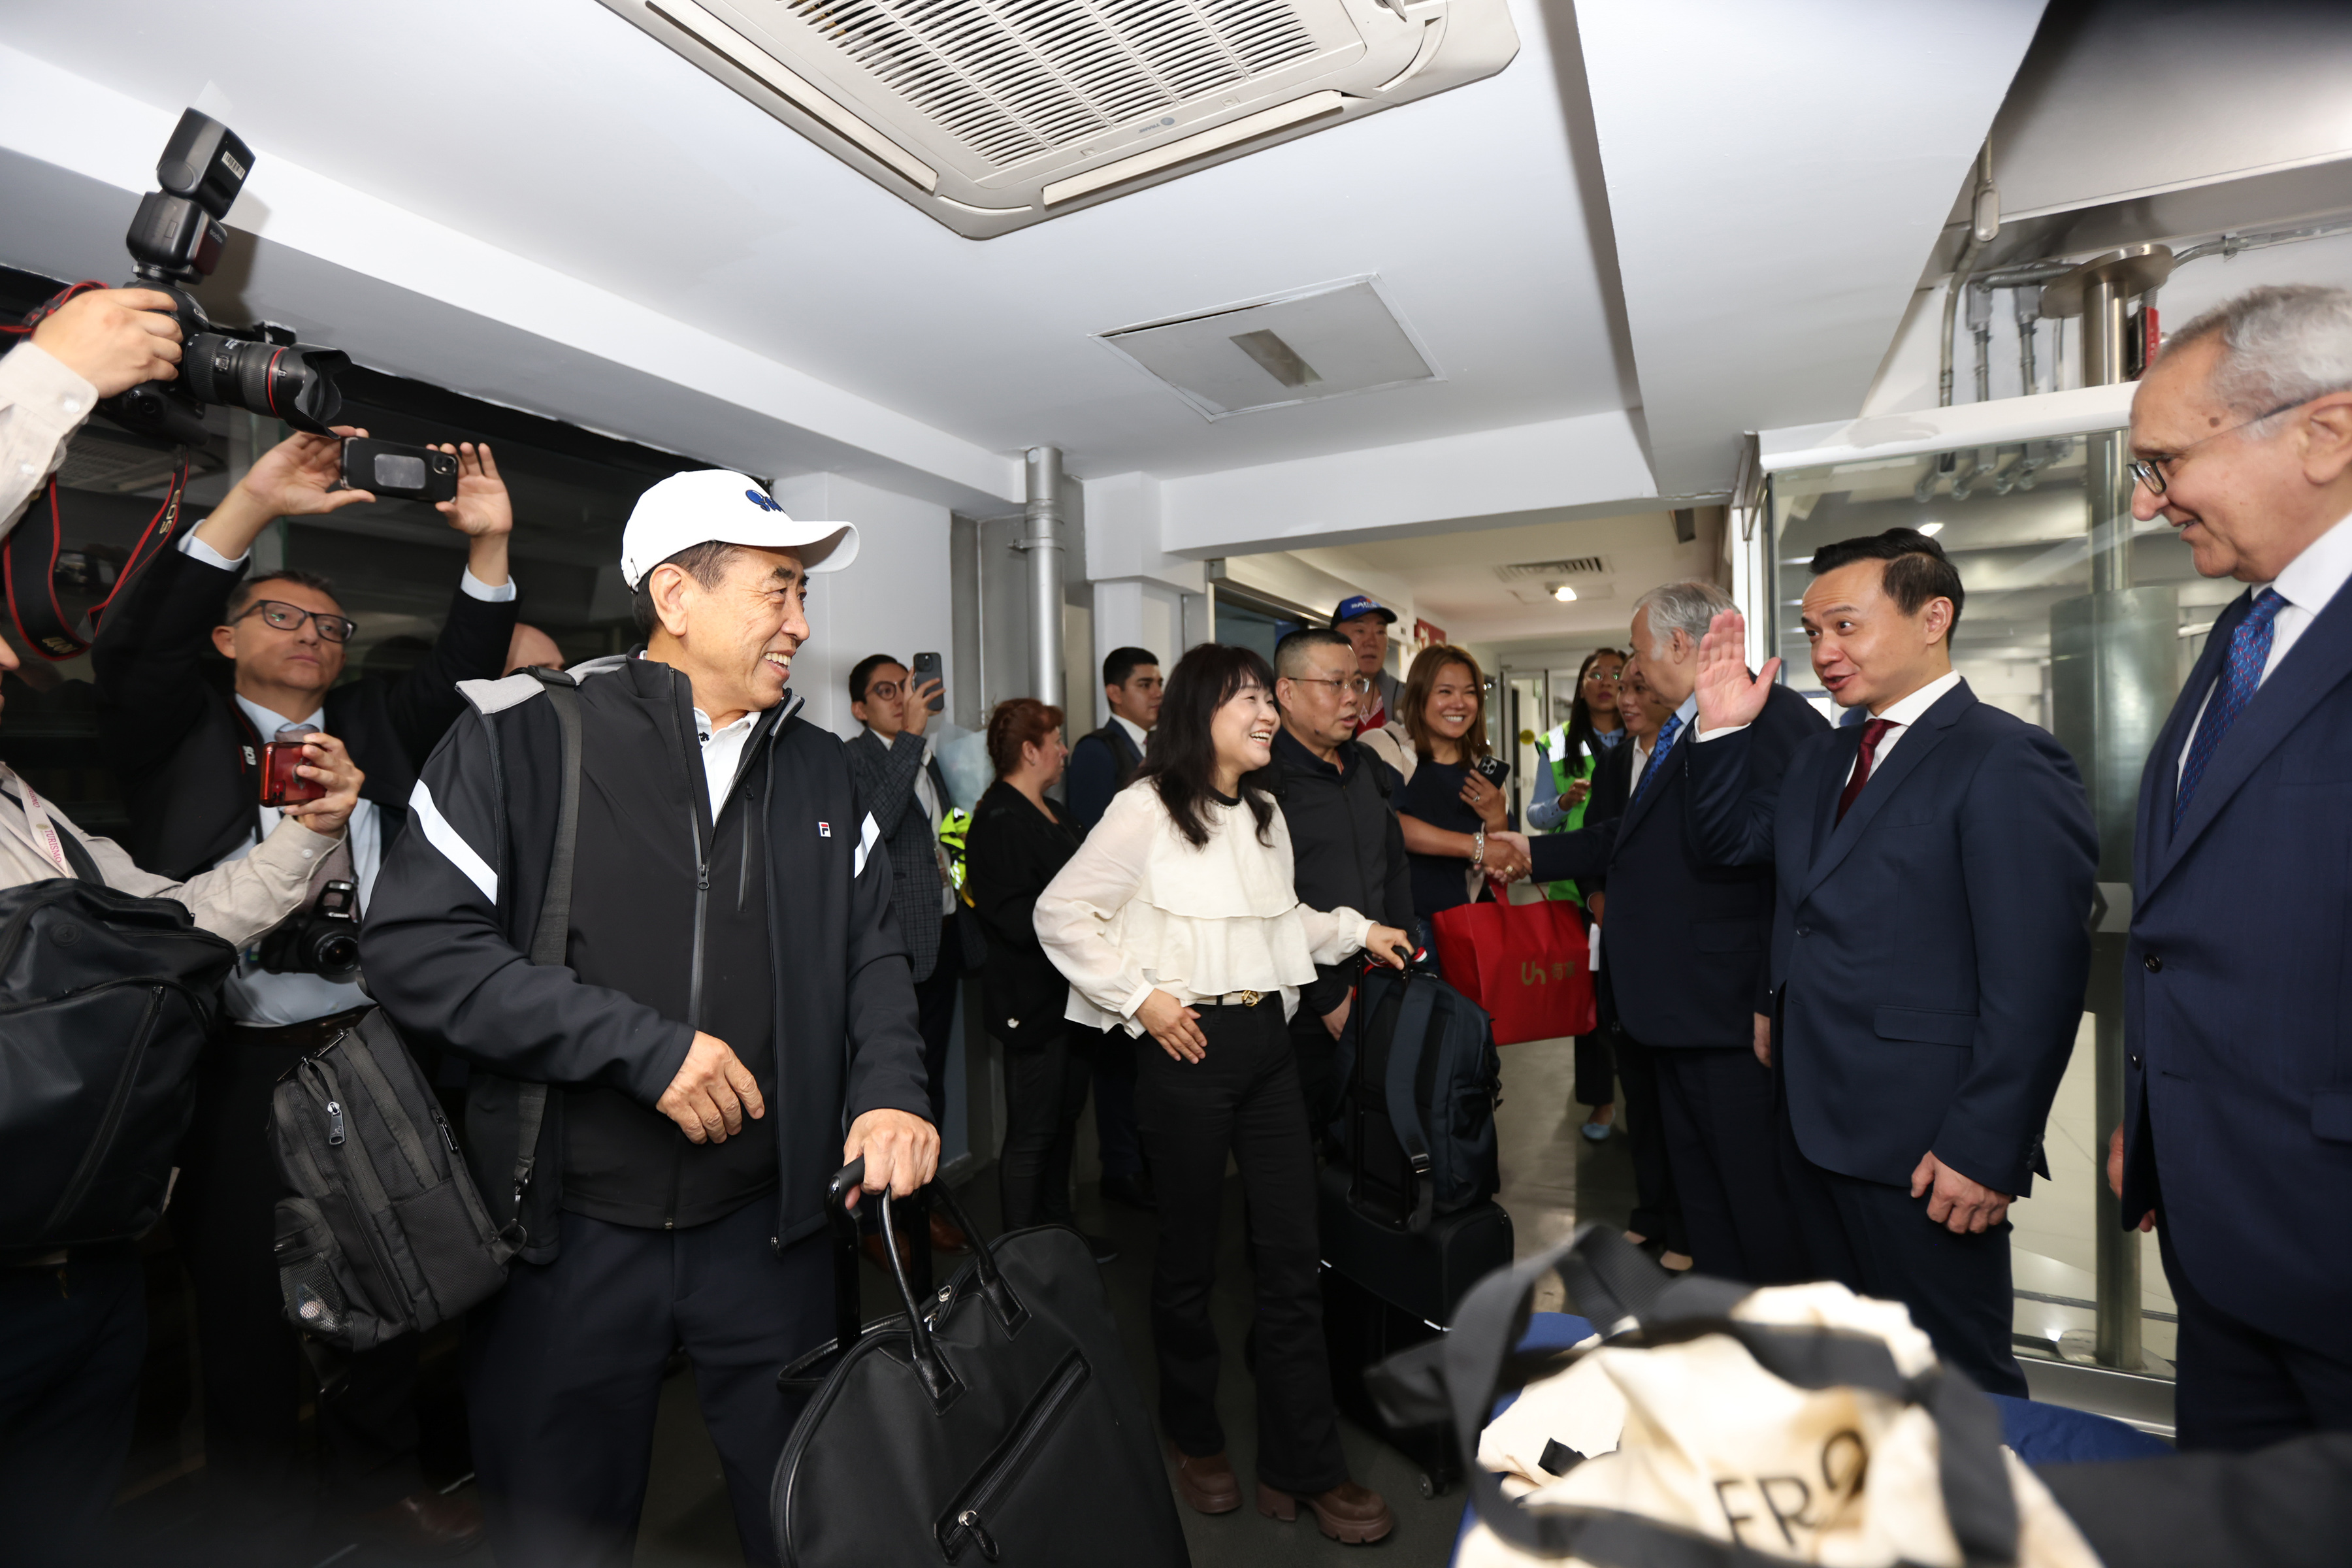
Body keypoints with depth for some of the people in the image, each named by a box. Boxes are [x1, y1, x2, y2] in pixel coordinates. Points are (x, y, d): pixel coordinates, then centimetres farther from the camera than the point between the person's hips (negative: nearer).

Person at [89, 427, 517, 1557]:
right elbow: (132, 647, -13)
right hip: (238, 1067, -3)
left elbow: (460, 670, 2)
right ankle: (256, 1509, 33)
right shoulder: (181, 732, 3)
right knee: (246, 1302, 12)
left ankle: (376, 1467, 36)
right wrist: (253, 505, -22)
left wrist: (488, 546, -12)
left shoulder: (372, 726, 11)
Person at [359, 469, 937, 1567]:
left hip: (769, 1222, 3)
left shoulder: (817, 766, 4)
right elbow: (415, 944, -14)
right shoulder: (523, 737, -8)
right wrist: (642, 1044, -20)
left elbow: (870, 945, 6)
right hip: (566, 1229, -2)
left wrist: (889, 1090, -11)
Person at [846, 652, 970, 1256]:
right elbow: (876, 821, -26)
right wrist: (912, 734, -25)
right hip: (896, 941, -8)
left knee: (932, 1078, 15)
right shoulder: (851, 757, -7)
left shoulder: (927, 758, 18)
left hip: (941, 935, 8)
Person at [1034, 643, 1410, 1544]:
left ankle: (1303, 1469, 24)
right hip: (1189, 1043, -6)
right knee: (1189, 1255, 10)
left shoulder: (1266, 815, 14)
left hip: (1269, 1038, 7)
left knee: (1292, 1252, 9)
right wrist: (1140, 997, -13)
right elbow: (1060, 912, -10)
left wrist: (1356, 931, 11)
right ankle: (1195, 1441, 34)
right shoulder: (1148, 809, -11)